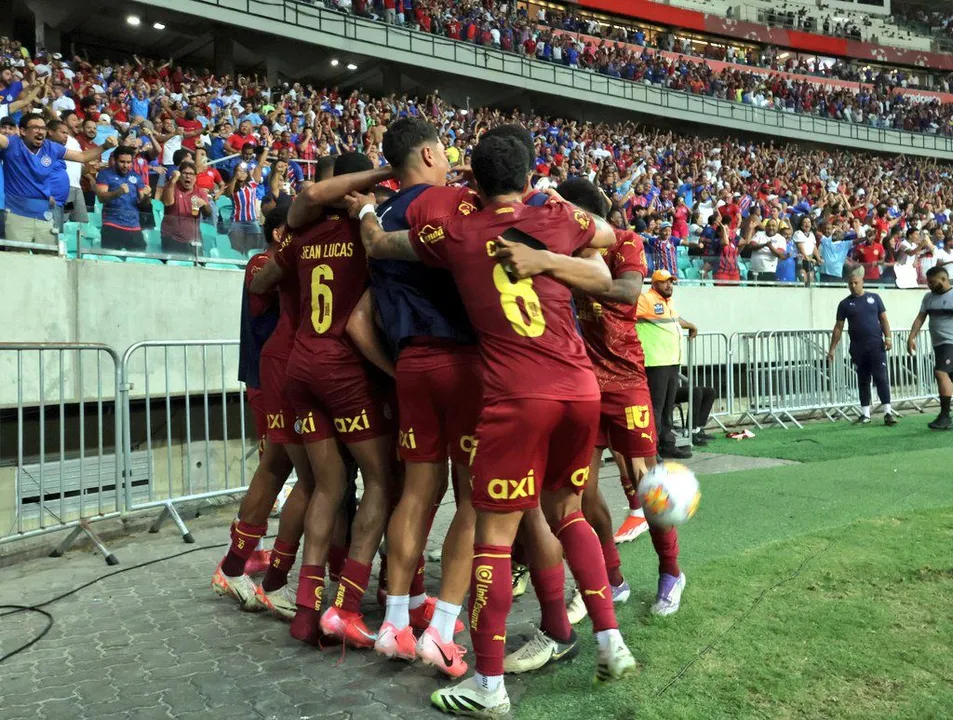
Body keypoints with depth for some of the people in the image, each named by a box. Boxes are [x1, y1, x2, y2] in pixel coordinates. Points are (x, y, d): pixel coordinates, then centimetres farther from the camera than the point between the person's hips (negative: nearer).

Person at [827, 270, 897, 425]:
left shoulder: (874, 298, 7)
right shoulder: (844, 304, 6)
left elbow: (883, 319, 7)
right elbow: (838, 327, 6)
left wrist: (888, 337, -6)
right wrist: (832, 349, 1)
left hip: (876, 346, -1)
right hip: (857, 349, 1)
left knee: (881, 378, -6)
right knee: (863, 381, 7)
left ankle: (887, 412, -8)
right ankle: (865, 414, 13)